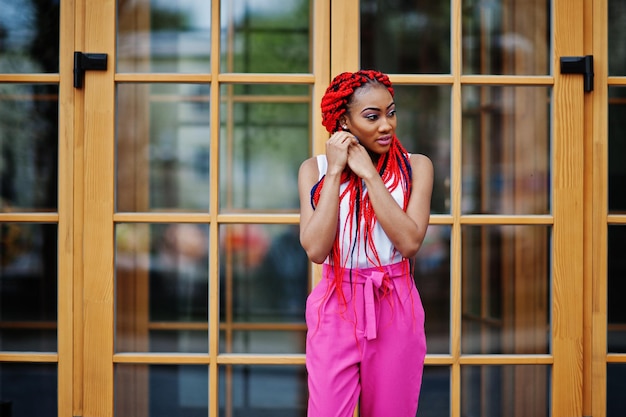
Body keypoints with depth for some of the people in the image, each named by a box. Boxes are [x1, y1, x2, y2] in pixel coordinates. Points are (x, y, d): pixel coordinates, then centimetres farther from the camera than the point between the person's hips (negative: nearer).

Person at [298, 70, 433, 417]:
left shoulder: (415, 167, 0)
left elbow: (409, 242, -15)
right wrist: (335, 173, -12)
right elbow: (316, 249, -12)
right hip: (336, 307, 0)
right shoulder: (315, 169, 0)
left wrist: (368, 173, -14)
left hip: (395, 308, 1)